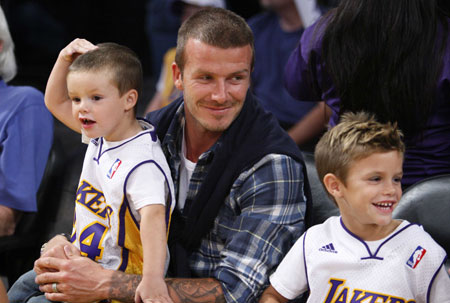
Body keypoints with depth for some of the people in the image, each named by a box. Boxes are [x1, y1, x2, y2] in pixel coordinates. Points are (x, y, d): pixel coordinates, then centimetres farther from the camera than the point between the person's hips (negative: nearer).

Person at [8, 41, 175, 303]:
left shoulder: (142, 163, -28)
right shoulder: (103, 135, 2)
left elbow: (153, 216, -43)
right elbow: (55, 103, 17)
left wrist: (153, 278, -56)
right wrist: (65, 60, 0)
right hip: (85, 262, 10)